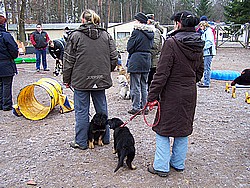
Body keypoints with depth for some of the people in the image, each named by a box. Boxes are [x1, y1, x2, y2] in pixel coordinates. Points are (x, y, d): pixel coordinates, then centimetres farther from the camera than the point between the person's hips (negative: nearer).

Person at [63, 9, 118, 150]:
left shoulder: (76, 36, -6)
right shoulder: (106, 35, 5)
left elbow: (68, 60, -4)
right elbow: (114, 58, 4)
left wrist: (66, 79, 6)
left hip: (81, 80, -3)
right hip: (101, 79, 4)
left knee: (82, 111, 5)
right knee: (102, 108, 15)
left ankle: (81, 142, 14)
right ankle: (105, 138, 26)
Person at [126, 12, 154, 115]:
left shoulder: (137, 31, -13)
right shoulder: (151, 32, 8)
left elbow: (129, 47, -9)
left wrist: (131, 55, 8)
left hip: (136, 60, -7)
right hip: (147, 60, 7)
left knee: (135, 86, 1)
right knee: (144, 86, 14)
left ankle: (136, 108, 5)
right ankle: (144, 107, 19)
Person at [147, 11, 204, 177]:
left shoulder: (172, 43, -17)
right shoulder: (198, 45, 5)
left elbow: (162, 73, -19)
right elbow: (200, 71, 13)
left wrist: (152, 95, -15)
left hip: (172, 94, -7)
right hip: (190, 94, 7)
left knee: (163, 129, 5)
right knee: (184, 128, 17)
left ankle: (162, 167, 12)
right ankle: (179, 163, 29)